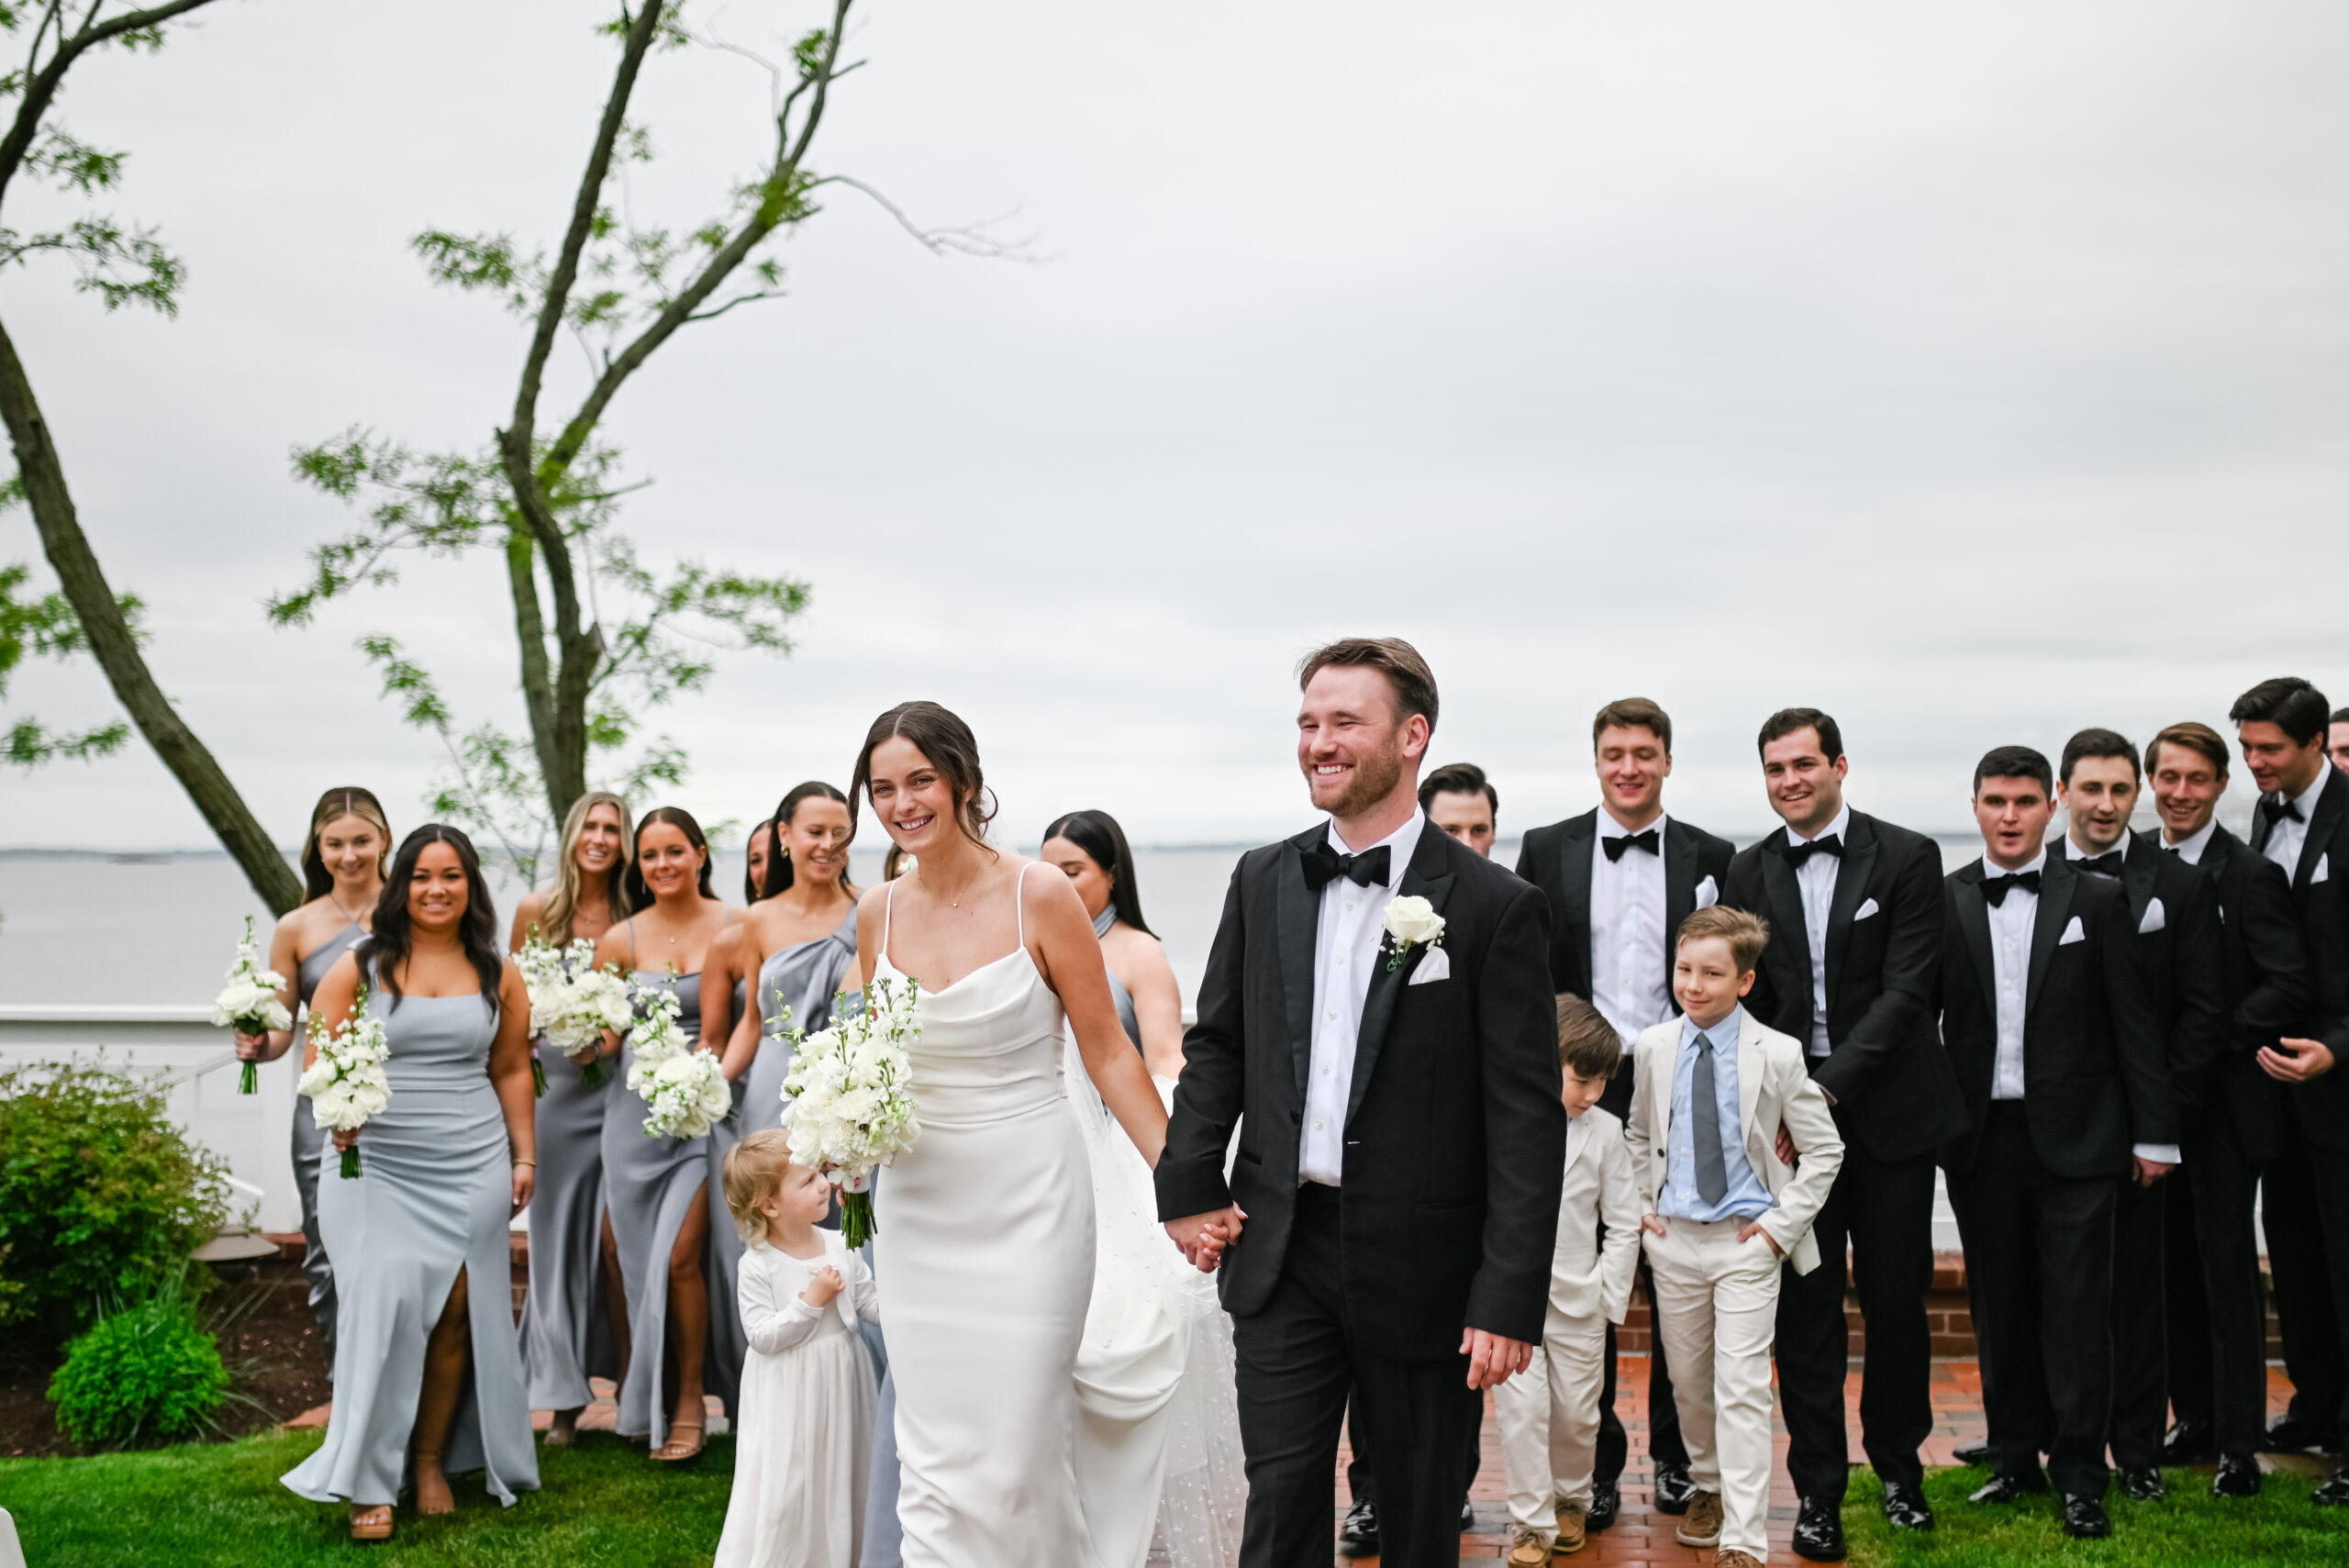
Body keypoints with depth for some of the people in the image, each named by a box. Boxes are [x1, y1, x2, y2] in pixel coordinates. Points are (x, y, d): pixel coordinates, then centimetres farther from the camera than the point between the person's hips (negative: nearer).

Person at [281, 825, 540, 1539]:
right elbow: (318, 1060, 0)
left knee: (456, 1308, -2)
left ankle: (433, 1461, 14)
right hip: (375, 1165, -2)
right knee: (387, 1304, -12)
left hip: (471, 1166, 2)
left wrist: (523, 1156, 13)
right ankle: (370, 1482, -3)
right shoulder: (359, 966, 2)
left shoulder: (497, 975, 10)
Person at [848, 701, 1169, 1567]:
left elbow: (1108, 1052, -5)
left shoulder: (1040, 896, -9)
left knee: (1018, 1454, 0)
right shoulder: (877, 912, 5)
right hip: (917, 1204, 4)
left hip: (1027, 1199, -4)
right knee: (932, 1459, 7)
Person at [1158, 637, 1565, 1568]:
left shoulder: (1494, 907, -9)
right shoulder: (1263, 881, 5)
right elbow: (1216, 1044, 13)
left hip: (1420, 1266, -3)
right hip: (1281, 1255, 3)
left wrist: (1511, 1298, -14)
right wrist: (1189, 1188, 2)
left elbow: (1528, 1118, -11)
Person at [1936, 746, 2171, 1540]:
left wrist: (2152, 1132, -1)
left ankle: (2080, 1475, 10)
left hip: (2073, 1138, -1)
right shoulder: (1941, 901, 4)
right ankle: (2015, 1458, 23)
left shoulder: (2098, 900, 2)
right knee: (1999, 1306, 10)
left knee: (2076, 1310, 0)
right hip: (1981, 1138, 2)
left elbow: (2133, 1022, 2)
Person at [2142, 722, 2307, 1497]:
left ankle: (2239, 1442, 6)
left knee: (2226, 1261, -2)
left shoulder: (2251, 874, -9)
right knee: (2173, 1259, 11)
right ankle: (2195, 1418, 23)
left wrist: (2205, 1045, -17)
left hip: (2225, 1098, -5)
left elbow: (2290, 986, -14)